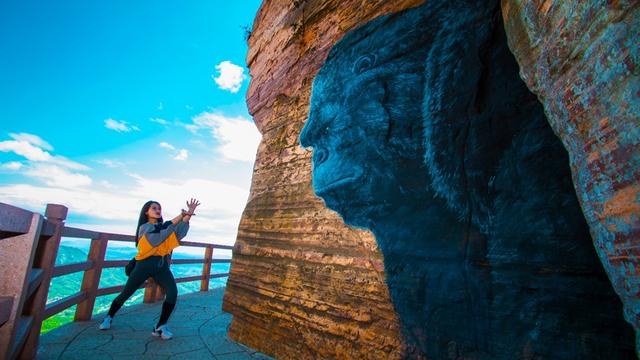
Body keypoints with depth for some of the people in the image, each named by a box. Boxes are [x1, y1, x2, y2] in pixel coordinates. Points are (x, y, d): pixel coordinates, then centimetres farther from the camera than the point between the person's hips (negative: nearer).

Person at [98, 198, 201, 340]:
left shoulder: (163, 225, 14)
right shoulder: (144, 227, 1)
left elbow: (180, 229, -6)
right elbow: (161, 230, -21)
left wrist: (189, 214, -23)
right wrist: (181, 215, -27)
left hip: (162, 265, 3)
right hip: (145, 264, -3)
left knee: (172, 293, -15)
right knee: (126, 293, 8)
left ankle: (160, 327, -5)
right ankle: (109, 317, 37)